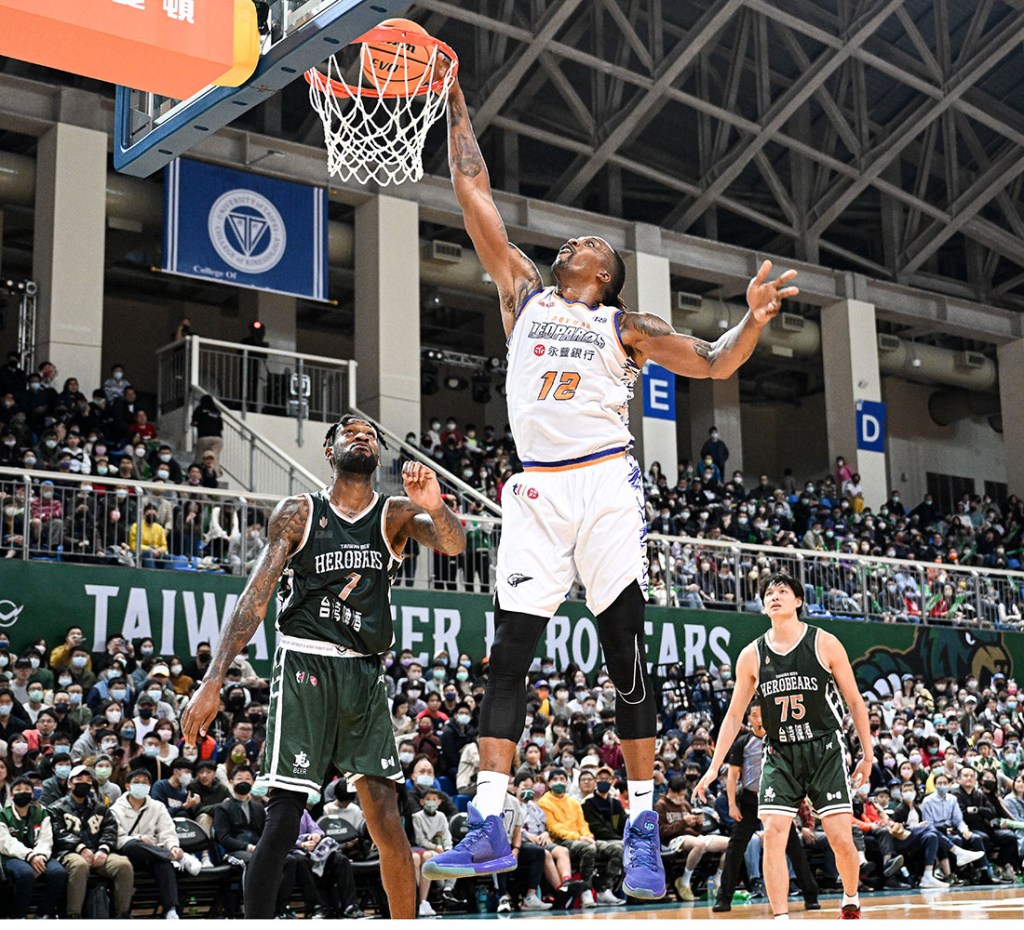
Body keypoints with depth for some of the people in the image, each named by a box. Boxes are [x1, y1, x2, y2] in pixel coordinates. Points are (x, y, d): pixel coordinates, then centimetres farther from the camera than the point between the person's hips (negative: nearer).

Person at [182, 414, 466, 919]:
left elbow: (453, 543, -10)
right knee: (283, 818, -11)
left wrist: (435, 506, -35)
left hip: (365, 674, 3)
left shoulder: (397, 513, 10)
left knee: (388, 821, 1)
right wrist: (213, 682, -11)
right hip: (305, 666, -3)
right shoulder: (298, 512, 4)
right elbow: (255, 597, -1)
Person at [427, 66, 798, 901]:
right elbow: (476, 197, 17)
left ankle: (643, 829, 0)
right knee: (508, 652, -3)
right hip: (535, 490, 2)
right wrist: (457, 112, 16)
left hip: (605, 485, -2)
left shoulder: (624, 326, 14)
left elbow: (714, 364, 11)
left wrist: (754, 320, -8)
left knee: (625, 648, -4)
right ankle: (489, 830, -2)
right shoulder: (525, 293, 19)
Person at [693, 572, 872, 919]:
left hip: (826, 750, -2)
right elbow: (734, 714, 7)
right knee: (773, 835, -12)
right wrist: (714, 767, 1)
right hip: (780, 754, 2)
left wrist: (868, 752, 1)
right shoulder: (752, 655, 0)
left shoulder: (825, 644, -5)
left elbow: (854, 701, 2)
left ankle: (851, 903, 25)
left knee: (841, 838, -4)